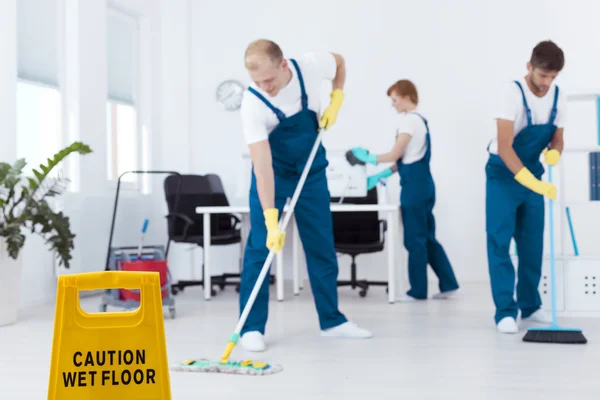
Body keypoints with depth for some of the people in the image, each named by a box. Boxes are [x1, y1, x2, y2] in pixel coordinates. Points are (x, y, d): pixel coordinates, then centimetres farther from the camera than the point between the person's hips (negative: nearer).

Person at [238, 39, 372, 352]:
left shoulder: (311, 66, -22)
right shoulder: (252, 104, -30)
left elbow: (339, 62, 5)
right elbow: (263, 169, -33)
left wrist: (336, 100, -7)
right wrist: (271, 220, -37)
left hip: (311, 169, 3)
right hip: (273, 173, -3)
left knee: (322, 244, 7)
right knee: (260, 246, -9)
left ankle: (331, 320, 18)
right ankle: (252, 327, -1)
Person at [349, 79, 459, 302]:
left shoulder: (409, 120, -13)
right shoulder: (419, 119, 17)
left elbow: (395, 155, -14)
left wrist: (368, 158, -1)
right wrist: (381, 176, 13)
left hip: (414, 185, -10)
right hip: (422, 182, 10)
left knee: (415, 240, -1)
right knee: (427, 238, 12)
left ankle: (418, 291, 6)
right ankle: (448, 285, 13)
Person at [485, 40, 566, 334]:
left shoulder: (558, 97, -5)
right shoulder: (513, 94, -23)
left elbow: (556, 140, 6)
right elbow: (504, 148, -29)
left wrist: (554, 153, -19)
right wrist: (532, 183, -37)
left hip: (533, 174, 5)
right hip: (504, 175, -5)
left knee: (532, 244, 9)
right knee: (500, 242, -9)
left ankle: (530, 305, 20)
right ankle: (505, 312, -7)